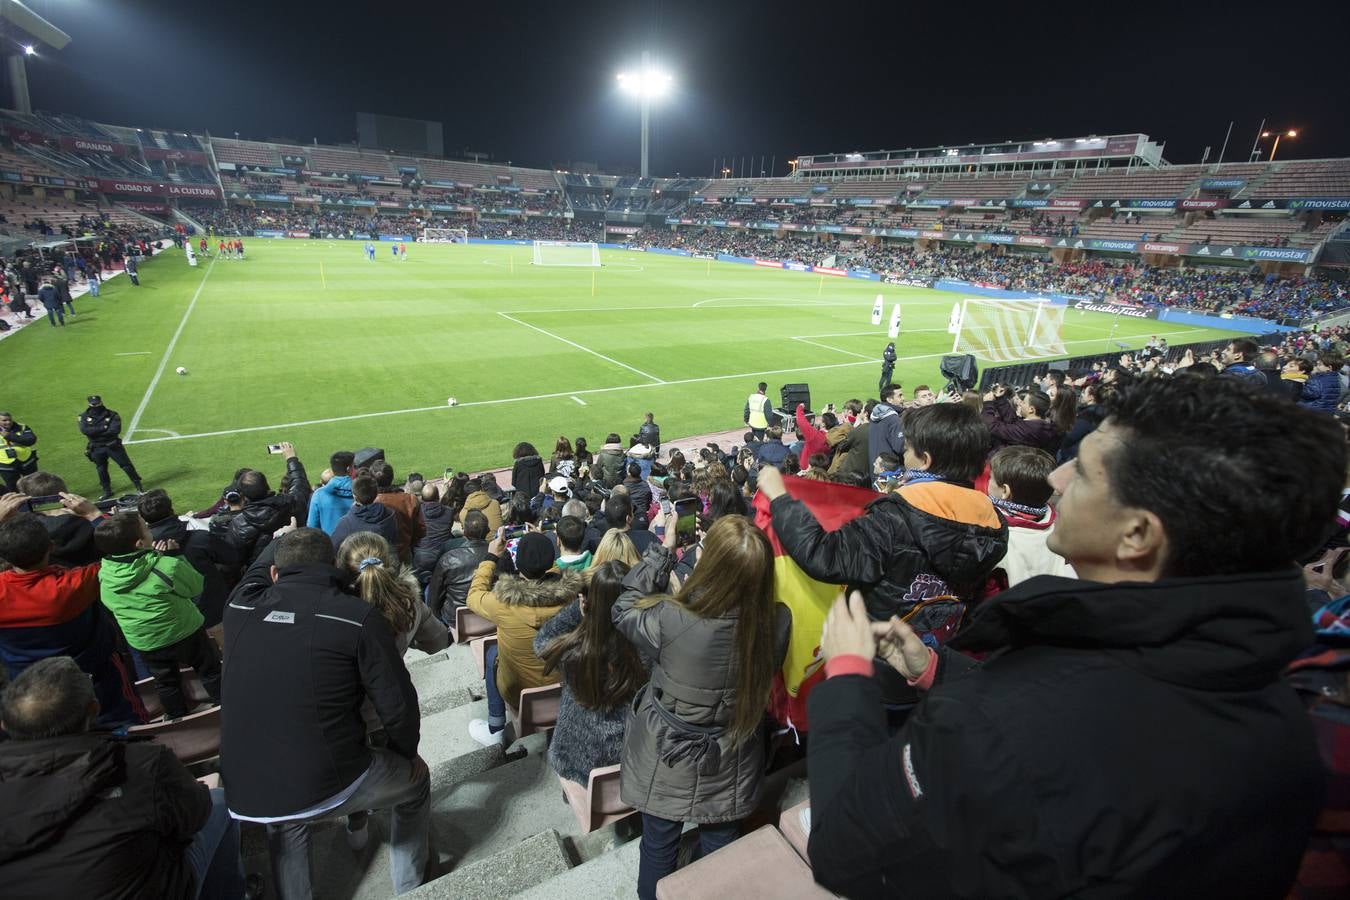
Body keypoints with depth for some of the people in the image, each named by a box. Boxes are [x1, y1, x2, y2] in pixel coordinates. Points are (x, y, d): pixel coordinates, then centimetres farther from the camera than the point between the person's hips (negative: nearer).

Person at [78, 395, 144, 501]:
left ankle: (139, 486, 11)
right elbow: (84, 430, -17)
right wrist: (103, 428, -20)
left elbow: (115, 430, -20)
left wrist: (95, 432, -16)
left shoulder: (112, 415, -7)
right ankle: (107, 492, 24)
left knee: (126, 465, 0)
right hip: (96, 448, 2)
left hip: (113, 445, -2)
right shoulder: (84, 416, 0)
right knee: (101, 470, 11)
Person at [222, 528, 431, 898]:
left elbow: (260, 566, 22)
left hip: (243, 793, 4)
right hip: (328, 787, -4)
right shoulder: (359, 617, -13)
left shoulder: (240, 607, -2)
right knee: (416, 780, 26)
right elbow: (397, 705, -10)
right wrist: (407, 753, 9)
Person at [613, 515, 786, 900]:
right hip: (730, 765, 3)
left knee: (659, 847, 26)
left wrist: (664, 549, -10)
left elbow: (625, 608, -13)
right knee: (719, 843, 29)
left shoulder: (670, 620, -35)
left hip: (668, 763, -2)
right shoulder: (777, 622, -26)